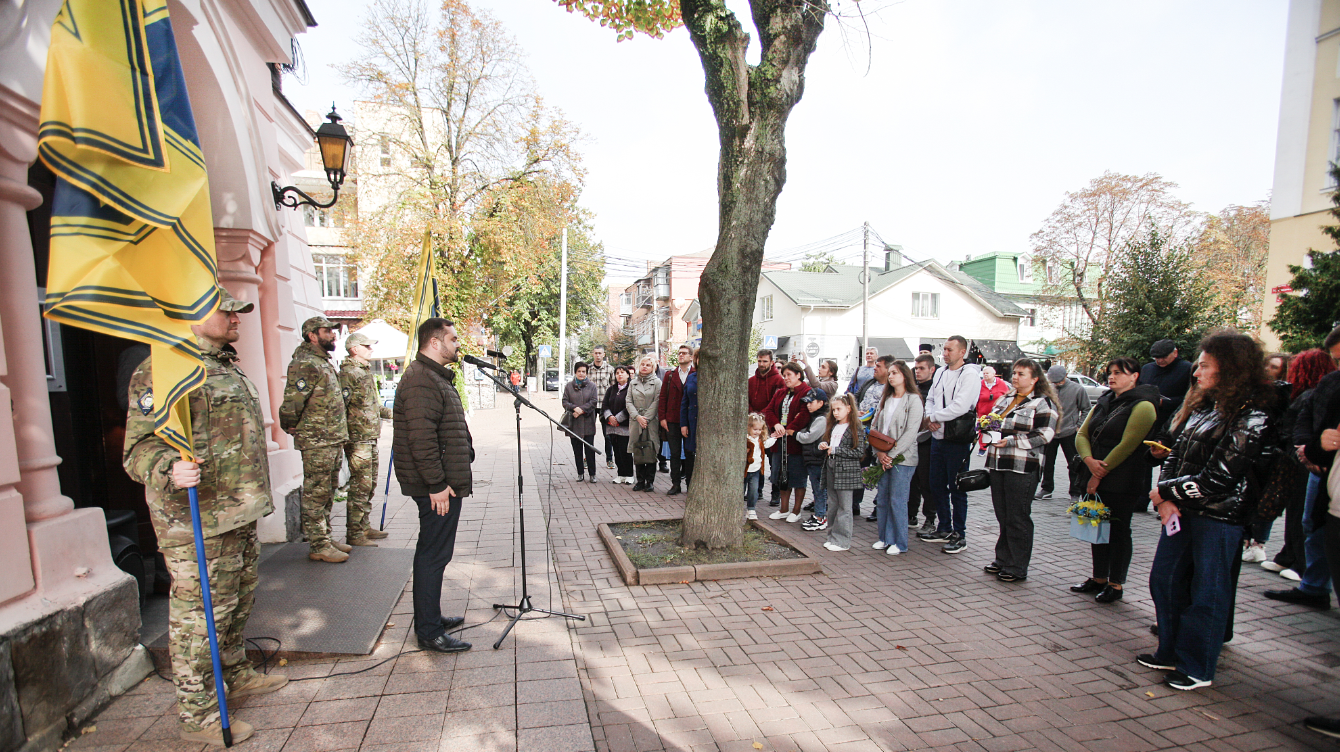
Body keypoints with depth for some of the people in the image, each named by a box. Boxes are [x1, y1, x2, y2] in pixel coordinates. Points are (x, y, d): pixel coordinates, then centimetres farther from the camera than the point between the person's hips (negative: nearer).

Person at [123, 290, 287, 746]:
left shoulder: (227, 367, 16)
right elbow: (139, 448, -20)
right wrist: (169, 469, -41)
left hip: (240, 516, 10)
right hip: (198, 524, -9)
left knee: (238, 602, 22)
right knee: (201, 615, 1)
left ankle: (236, 676, 40)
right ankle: (196, 715, 17)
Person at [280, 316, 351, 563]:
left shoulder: (324, 362, 17)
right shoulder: (305, 364, -15)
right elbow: (292, 401, -21)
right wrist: (291, 427, -6)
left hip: (334, 440, 10)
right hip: (316, 442, -10)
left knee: (327, 492, 16)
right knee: (316, 494, -1)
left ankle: (326, 538, 26)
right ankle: (318, 546, 6)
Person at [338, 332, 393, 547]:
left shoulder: (364, 372, 18)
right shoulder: (348, 373, -12)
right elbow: (341, 406, -19)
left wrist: (389, 412, 33)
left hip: (371, 438, 10)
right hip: (358, 439, -10)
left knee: (369, 485, 15)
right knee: (360, 485, -6)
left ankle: (364, 527, 25)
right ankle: (354, 534, 1)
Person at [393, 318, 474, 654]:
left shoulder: (436, 376, 18)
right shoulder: (421, 382, -18)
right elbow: (422, 440, -25)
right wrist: (436, 484, -23)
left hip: (445, 484, 11)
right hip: (437, 488, -11)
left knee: (434, 553, 19)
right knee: (434, 555, -2)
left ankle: (431, 617, 32)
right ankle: (429, 632, 9)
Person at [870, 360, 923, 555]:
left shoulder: (913, 400, -6)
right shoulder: (885, 399, 13)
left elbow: (910, 432, -13)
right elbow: (875, 426, 10)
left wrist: (891, 455, -14)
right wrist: (879, 452, -4)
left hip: (902, 458, -6)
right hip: (883, 457, 6)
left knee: (897, 500, -2)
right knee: (881, 499, 8)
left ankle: (899, 543, 10)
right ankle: (884, 538, 20)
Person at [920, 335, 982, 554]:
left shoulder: (970, 375, -11)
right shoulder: (940, 372, 13)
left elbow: (960, 406, -21)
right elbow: (930, 400, 15)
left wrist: (934, 417, -12)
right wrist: (930, 418, -4)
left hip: (957, 439, -7)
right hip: (938, 437, 7)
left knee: (956, 489, 0)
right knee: (937, 486, 13)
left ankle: (960, 536, 11)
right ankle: (944, 530, 27)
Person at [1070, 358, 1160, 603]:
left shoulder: (1142, 406, -9)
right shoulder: (1103, 403, 13)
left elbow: (1127, 445, -16)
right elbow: (1081, 434, 7)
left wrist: (1100, 474, -16)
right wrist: (1089, 460, -12)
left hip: (1123, 482, -7)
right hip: (1096, 479, 7)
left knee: (1118, 530, 3)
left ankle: (1115, 584, 14)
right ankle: (1098, 578, 24)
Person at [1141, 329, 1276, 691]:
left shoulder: (1251, 417, -16)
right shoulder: (1202, 404, 8)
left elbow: (1217, 479, -20)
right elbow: (1177, 454, 9)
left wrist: (1164, 492, -11)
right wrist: (1166, 499, -5)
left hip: (1219, 517, -8)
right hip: (1182, 510, 8)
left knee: (1206, 593, 6)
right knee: (1164, 580, 15)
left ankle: (1197, 668, 22)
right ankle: (1171, 653, 32)